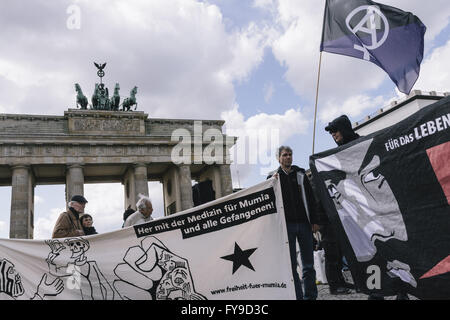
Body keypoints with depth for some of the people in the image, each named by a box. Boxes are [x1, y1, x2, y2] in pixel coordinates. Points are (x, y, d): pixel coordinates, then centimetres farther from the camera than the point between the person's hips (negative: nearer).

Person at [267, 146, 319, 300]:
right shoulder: (274, 176, 6)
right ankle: (297, 296, 8)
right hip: (286, 224, -2)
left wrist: (314, 221, 4)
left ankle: (310, 296, 15)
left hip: (303, 223, 2)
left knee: (308, 264, 6)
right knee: (291, 264, 1)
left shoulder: (300, 174, 10)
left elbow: (310, 198, 10)